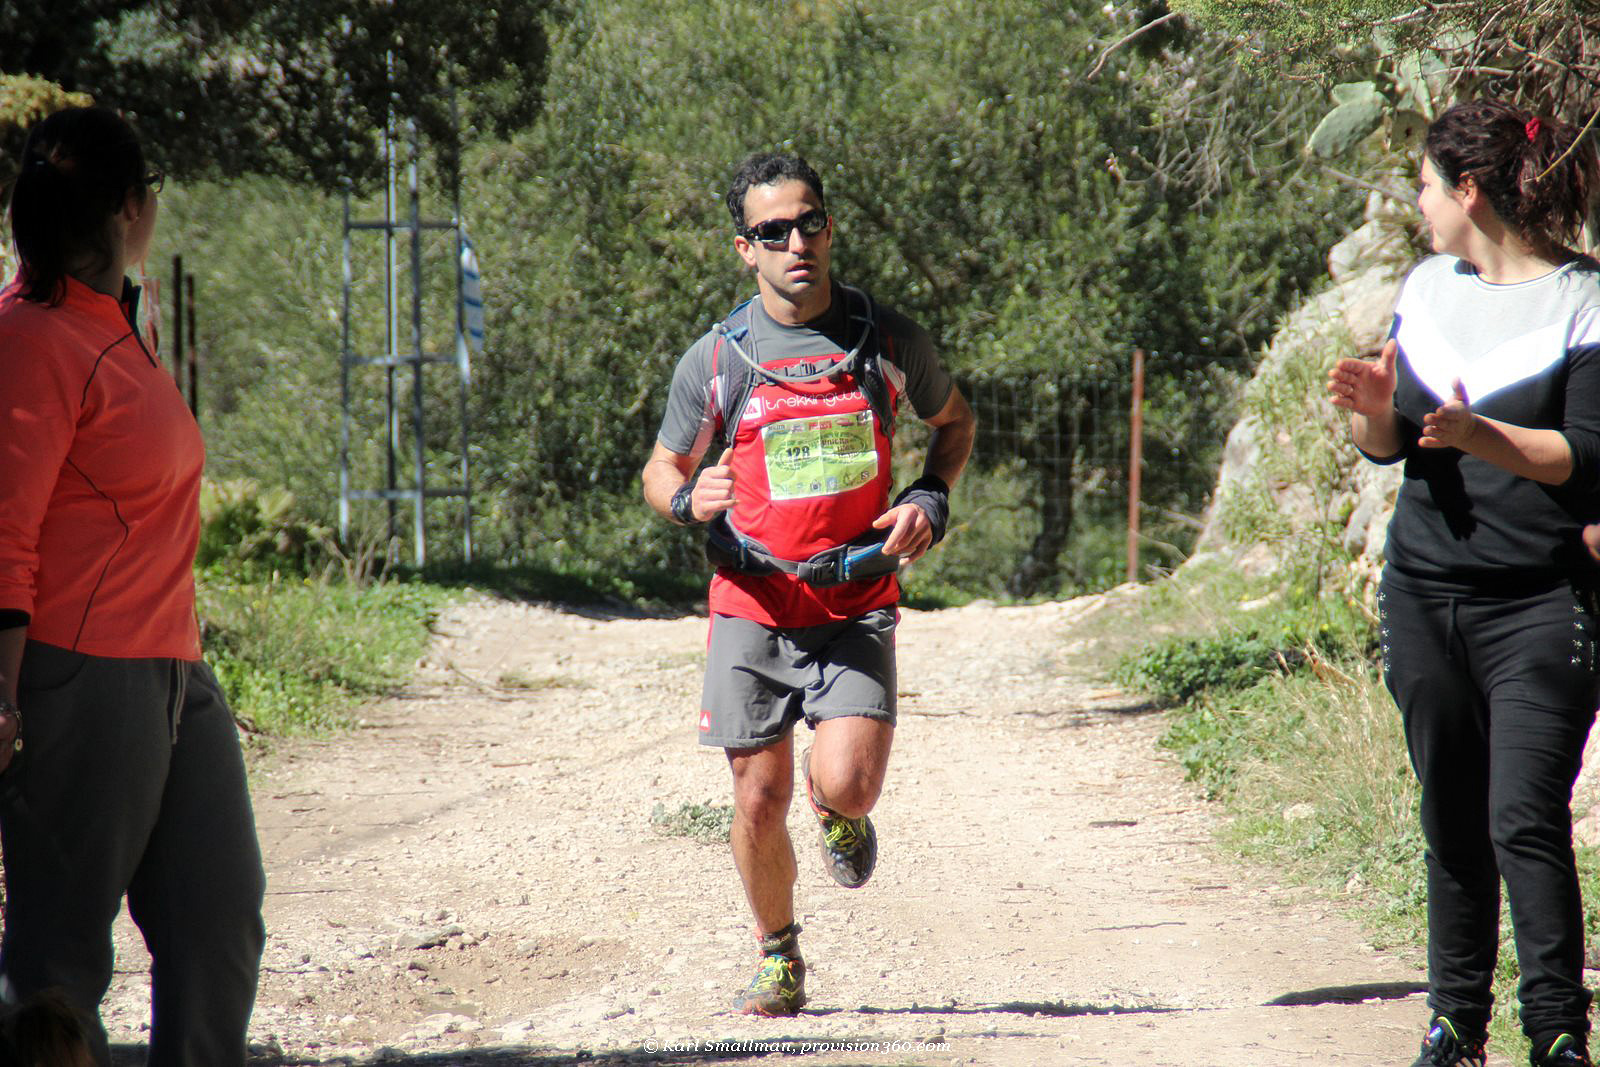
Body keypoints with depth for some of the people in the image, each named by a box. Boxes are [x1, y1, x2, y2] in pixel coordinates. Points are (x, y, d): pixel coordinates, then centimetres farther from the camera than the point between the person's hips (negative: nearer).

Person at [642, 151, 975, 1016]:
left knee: (845, 783, -18)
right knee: (760, 800, 1)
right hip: (754, 610, 1)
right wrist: (688, 499, -14)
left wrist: (931, 499, 0)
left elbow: (954, 419, 19)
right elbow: (660, 471, 11)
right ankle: (778, 955, 25)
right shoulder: (715, 360, -1)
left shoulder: (887, 341, 0)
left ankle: (842, 818, 21)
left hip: (858, 609, -1)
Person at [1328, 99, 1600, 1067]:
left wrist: (1483, 437, -26)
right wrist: (1374, 409, -6)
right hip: (1424, 594, 6)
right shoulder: (1429, 289, 12)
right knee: (1452, 822, 10)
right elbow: (1390, 444, 16)